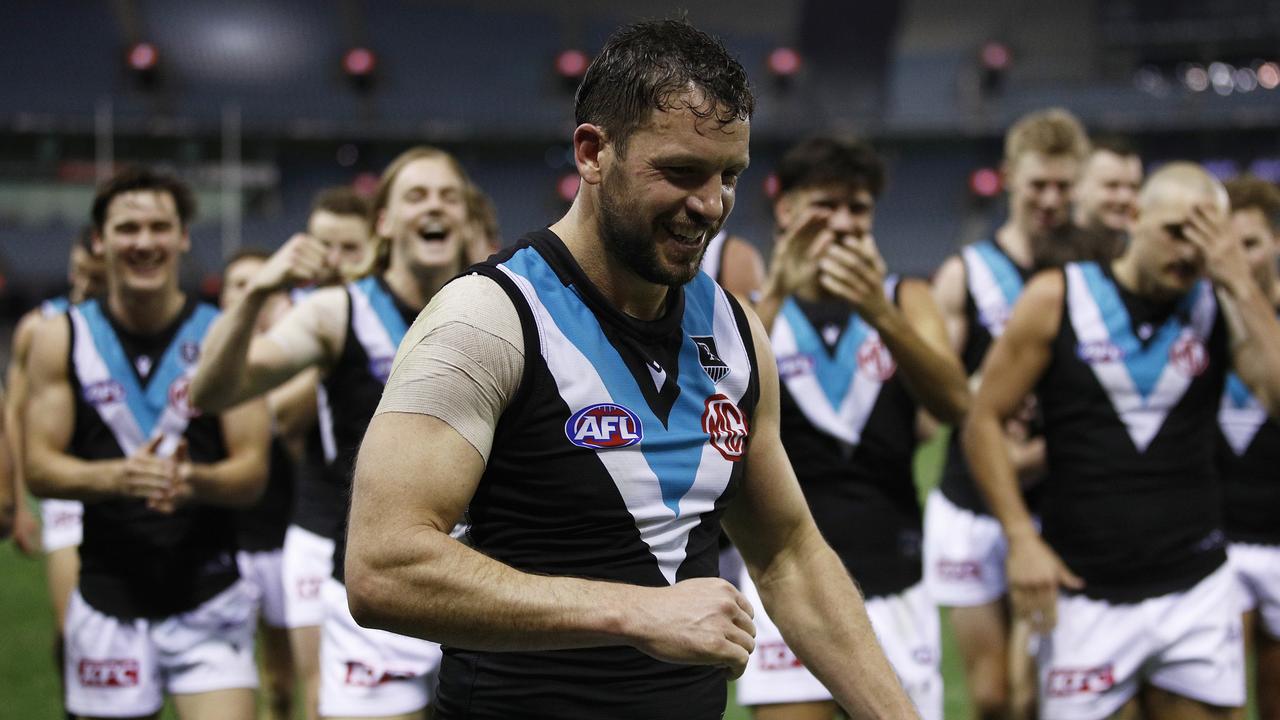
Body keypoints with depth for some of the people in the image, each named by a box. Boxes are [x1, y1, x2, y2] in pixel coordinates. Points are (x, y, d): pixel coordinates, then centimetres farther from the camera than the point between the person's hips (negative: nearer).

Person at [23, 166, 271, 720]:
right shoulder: (61, 338, 3)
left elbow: (252, 473, -3)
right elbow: (39, 467, -2)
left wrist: (194, 480, -25)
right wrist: (119, 476, -22)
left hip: (208, 596, -1)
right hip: (108, 597, 1)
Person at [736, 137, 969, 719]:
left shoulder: (906, 299, 8)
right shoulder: (754, 310, 4)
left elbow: (954, 403, -11)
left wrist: (880, 312, -27)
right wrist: (777, 295, -27)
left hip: (893, 586, 2)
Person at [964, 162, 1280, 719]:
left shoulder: (1220, 306, 3)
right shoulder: (1057, 299, -2)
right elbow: (984, 421, -1)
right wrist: (1021, 538, -9)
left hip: (1196, 587, 2)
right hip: (1085, 590, -2)